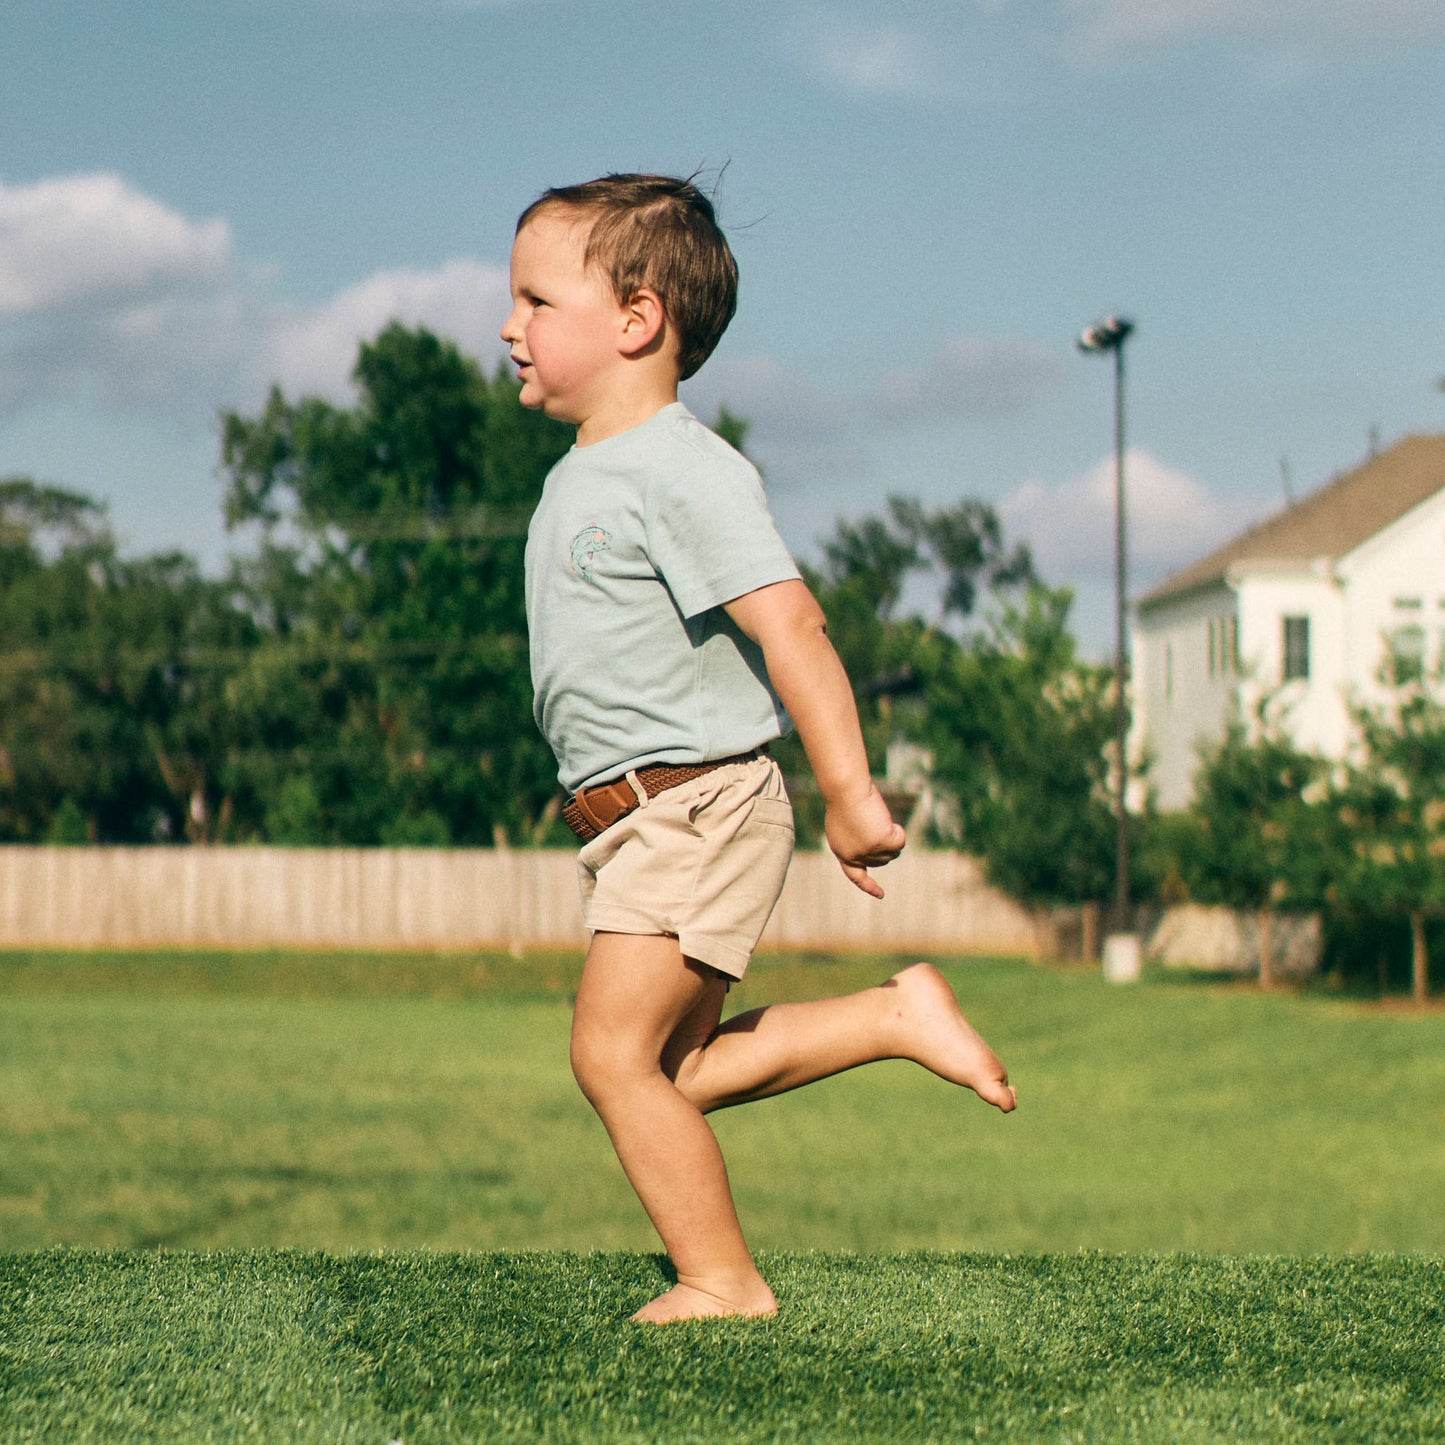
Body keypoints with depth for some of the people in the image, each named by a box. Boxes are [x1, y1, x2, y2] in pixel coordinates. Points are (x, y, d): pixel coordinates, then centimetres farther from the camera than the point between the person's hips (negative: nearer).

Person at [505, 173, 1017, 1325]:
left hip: (696, 811, -10)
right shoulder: (584, 477, 14)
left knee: (614, 1051, -10)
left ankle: (723, 1283, 0)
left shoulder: (681, 472, -17)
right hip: (643, 824, 10)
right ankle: (899, 1017, 18)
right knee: (676, 1068, 11)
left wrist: (850, 794, -26)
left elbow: (790, 625, -24)